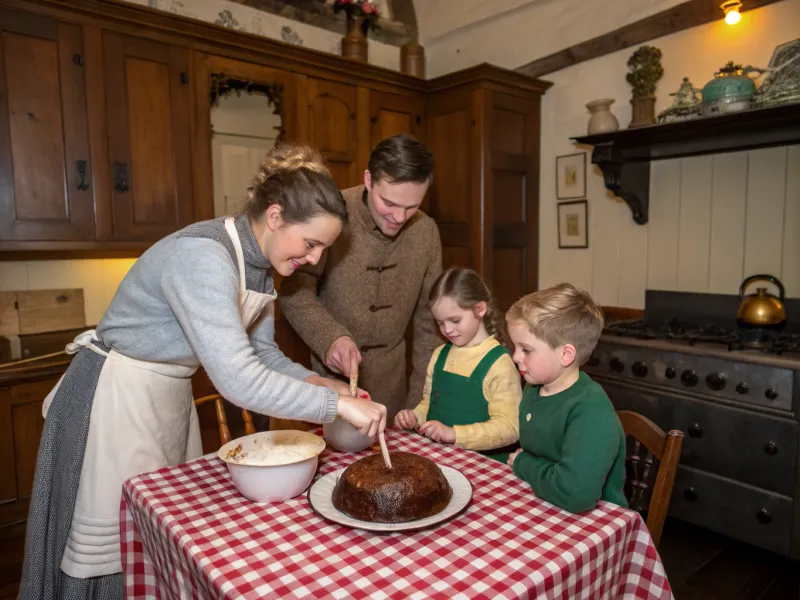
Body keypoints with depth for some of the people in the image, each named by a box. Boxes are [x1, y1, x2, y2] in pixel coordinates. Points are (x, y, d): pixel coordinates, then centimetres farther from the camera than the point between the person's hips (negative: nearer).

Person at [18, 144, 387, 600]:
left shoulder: (259, 263, -2)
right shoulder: (201, 255, -30)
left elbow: (262, 352, 5)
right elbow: (237, 379, -39)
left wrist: (314, 382, -11)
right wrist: (335, 404, -31)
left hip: (171, 397, 8)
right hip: (118, 400, -8)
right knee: (121, 543, 8)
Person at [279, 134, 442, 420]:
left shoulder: (426, 231, -5)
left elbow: (428, 319, 2)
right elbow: (295, 292, -15)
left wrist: (420, 396, 2)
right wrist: (329, 338, -33)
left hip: (389, 381, 4)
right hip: (327, 372, -3)